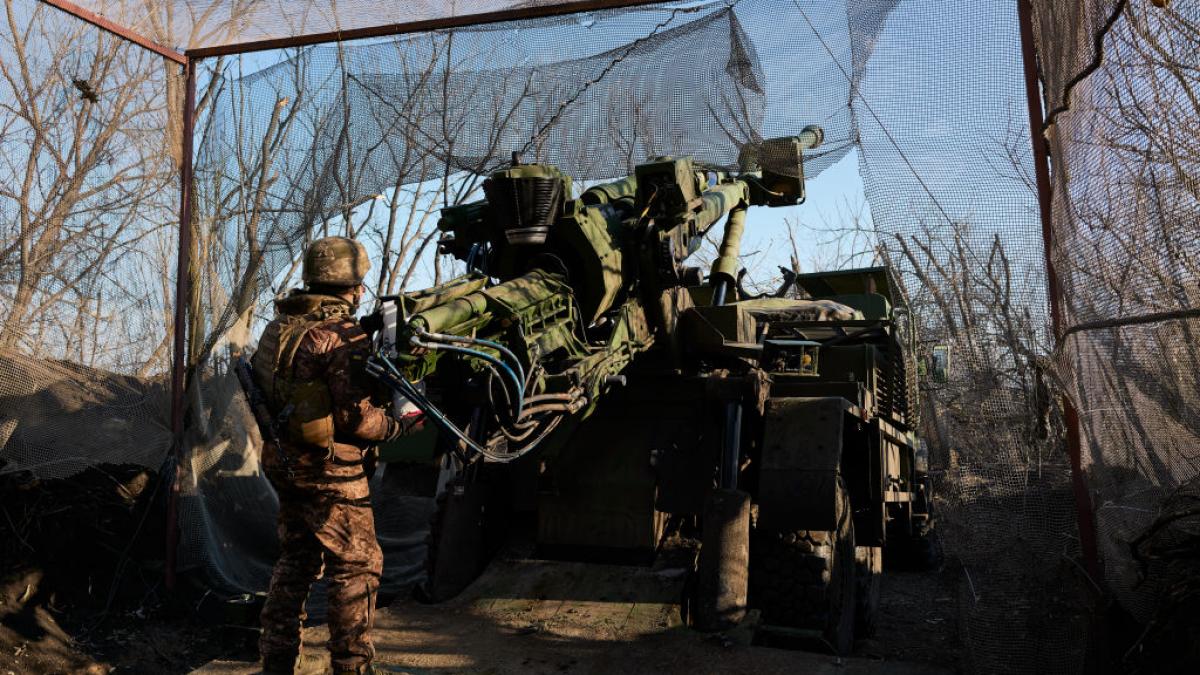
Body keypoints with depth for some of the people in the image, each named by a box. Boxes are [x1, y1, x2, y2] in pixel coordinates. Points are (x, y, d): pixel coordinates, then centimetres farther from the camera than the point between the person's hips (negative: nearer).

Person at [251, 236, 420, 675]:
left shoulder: (279, 326, 6)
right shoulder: (343, 336, -20)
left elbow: (267, 388, 13)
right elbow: (356, 418, -22)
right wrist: (404, 424, -7)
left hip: (284, 462, 8)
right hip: (330, 472, -8)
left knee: (295, 561, 20)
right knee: (357, 566, 6)